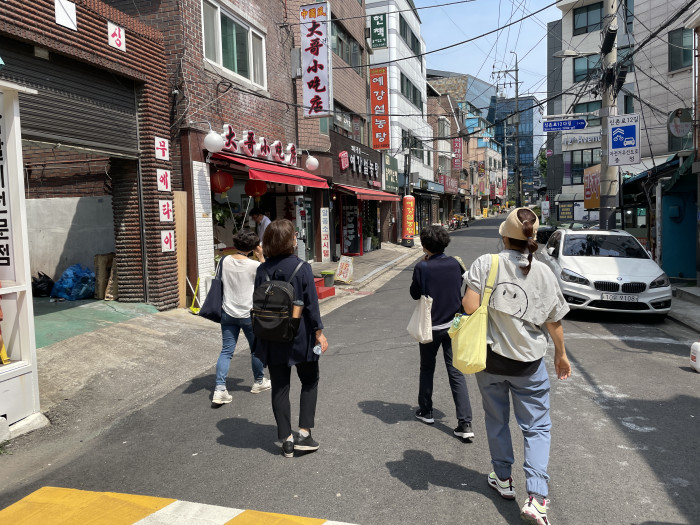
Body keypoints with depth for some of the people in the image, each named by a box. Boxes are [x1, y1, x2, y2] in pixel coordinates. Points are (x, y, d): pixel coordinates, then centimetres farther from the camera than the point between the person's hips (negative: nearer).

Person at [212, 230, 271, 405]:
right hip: (248, 314, -3)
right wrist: (261, 257, 3)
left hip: (228, 313, 3)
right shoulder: (253, 265, -15)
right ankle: (259, 382, 34)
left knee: (226, 351, 6)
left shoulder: (225, 261, -4)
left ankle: (220, 389, -4)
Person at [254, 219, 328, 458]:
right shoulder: (302, 268, -13)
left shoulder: (263, 270, -2)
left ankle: (286, 439, 17)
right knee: (309, 382, 17)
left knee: (279, 387, 12)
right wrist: (319, 332, -3)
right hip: (300, 337, -3)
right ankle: (304, 433, 11)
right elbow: (311, 303, -12)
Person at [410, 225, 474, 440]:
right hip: (453, 325, 3)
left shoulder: (422, 267, -16)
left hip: (430, 326, -3)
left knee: (427, 368, 18)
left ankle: (426, 411, 32)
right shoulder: (455, 264, -3)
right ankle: (465, 424, 0)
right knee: (456, 373, 4)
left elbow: (415, 294, -4)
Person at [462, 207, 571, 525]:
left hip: (489, 359, 0)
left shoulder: (486, 264, -14)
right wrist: (561, 354, 17)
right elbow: (554, 323, 1)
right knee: (537, 428, 12)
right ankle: (536, 498, 3)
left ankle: (503, 480, 36)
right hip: (529, 364, 0)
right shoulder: (544, 273, -7)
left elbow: (470, 307, -21)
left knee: (496, 420, 20)